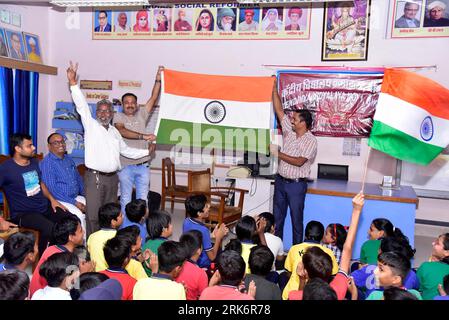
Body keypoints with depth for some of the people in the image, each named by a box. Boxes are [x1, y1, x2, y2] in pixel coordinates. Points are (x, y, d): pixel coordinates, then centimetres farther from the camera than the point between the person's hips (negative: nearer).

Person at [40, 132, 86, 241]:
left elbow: (79, 179, 22)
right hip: (59, 200, -7)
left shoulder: (69, 159, 14)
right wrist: (74, 203, -18)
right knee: (79, 215, -29)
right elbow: (51, 189, -16)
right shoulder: (47, 163, -10)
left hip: (76, 197, 7)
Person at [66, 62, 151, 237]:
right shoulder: (90, 125, 2)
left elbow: (126, 150, 27)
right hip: (94, 177, -5)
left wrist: (147, 151, 26)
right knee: (93, 215, -8)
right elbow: (81, 105, -10)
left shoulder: (114, 131, 17)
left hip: (112, 177, 5)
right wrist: (73, 82, -20)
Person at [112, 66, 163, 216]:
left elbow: (153, 98, 5)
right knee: (126, 198, 8)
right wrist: (143, 136, -29)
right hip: (126, 165, -3)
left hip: (143, 165, 3)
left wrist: (158, 79, -2)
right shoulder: (118, 116, -1)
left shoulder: (141, 114, 10)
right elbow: (122, 131, -21)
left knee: (143, 199, 9)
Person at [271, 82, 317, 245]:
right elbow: (279, 110, 7)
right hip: (281, 181, 7)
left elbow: (299, 162, -23)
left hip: (296, 184, -7)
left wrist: (278, 154, -20)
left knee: (296, 218, 4)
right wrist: (274, 88, 7)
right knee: (277, 217, 12)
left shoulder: (310, 141, -14)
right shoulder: (289, 131, 4)